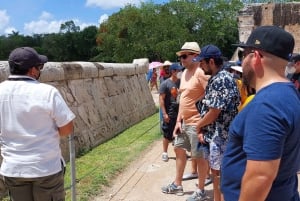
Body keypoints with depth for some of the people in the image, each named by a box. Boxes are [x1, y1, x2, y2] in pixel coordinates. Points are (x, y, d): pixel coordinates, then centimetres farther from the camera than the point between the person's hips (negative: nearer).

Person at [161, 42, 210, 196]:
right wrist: (178, 120, 13)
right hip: (184, 122, 10)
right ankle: (177, 185, 34)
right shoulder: (184, 73, 11)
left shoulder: (201, 73, -17)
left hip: (196, 123, -10)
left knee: (199, 156, 3)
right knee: (179, 149, 18)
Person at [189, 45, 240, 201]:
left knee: (218, 172, 3)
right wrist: (201, 129, 2)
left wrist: (198, 125, -5)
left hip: (220, 135, -9)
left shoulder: (222, 80, -21)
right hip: (211, 133, 9)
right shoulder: (214, 79, 11)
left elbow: (213, 113, -21)